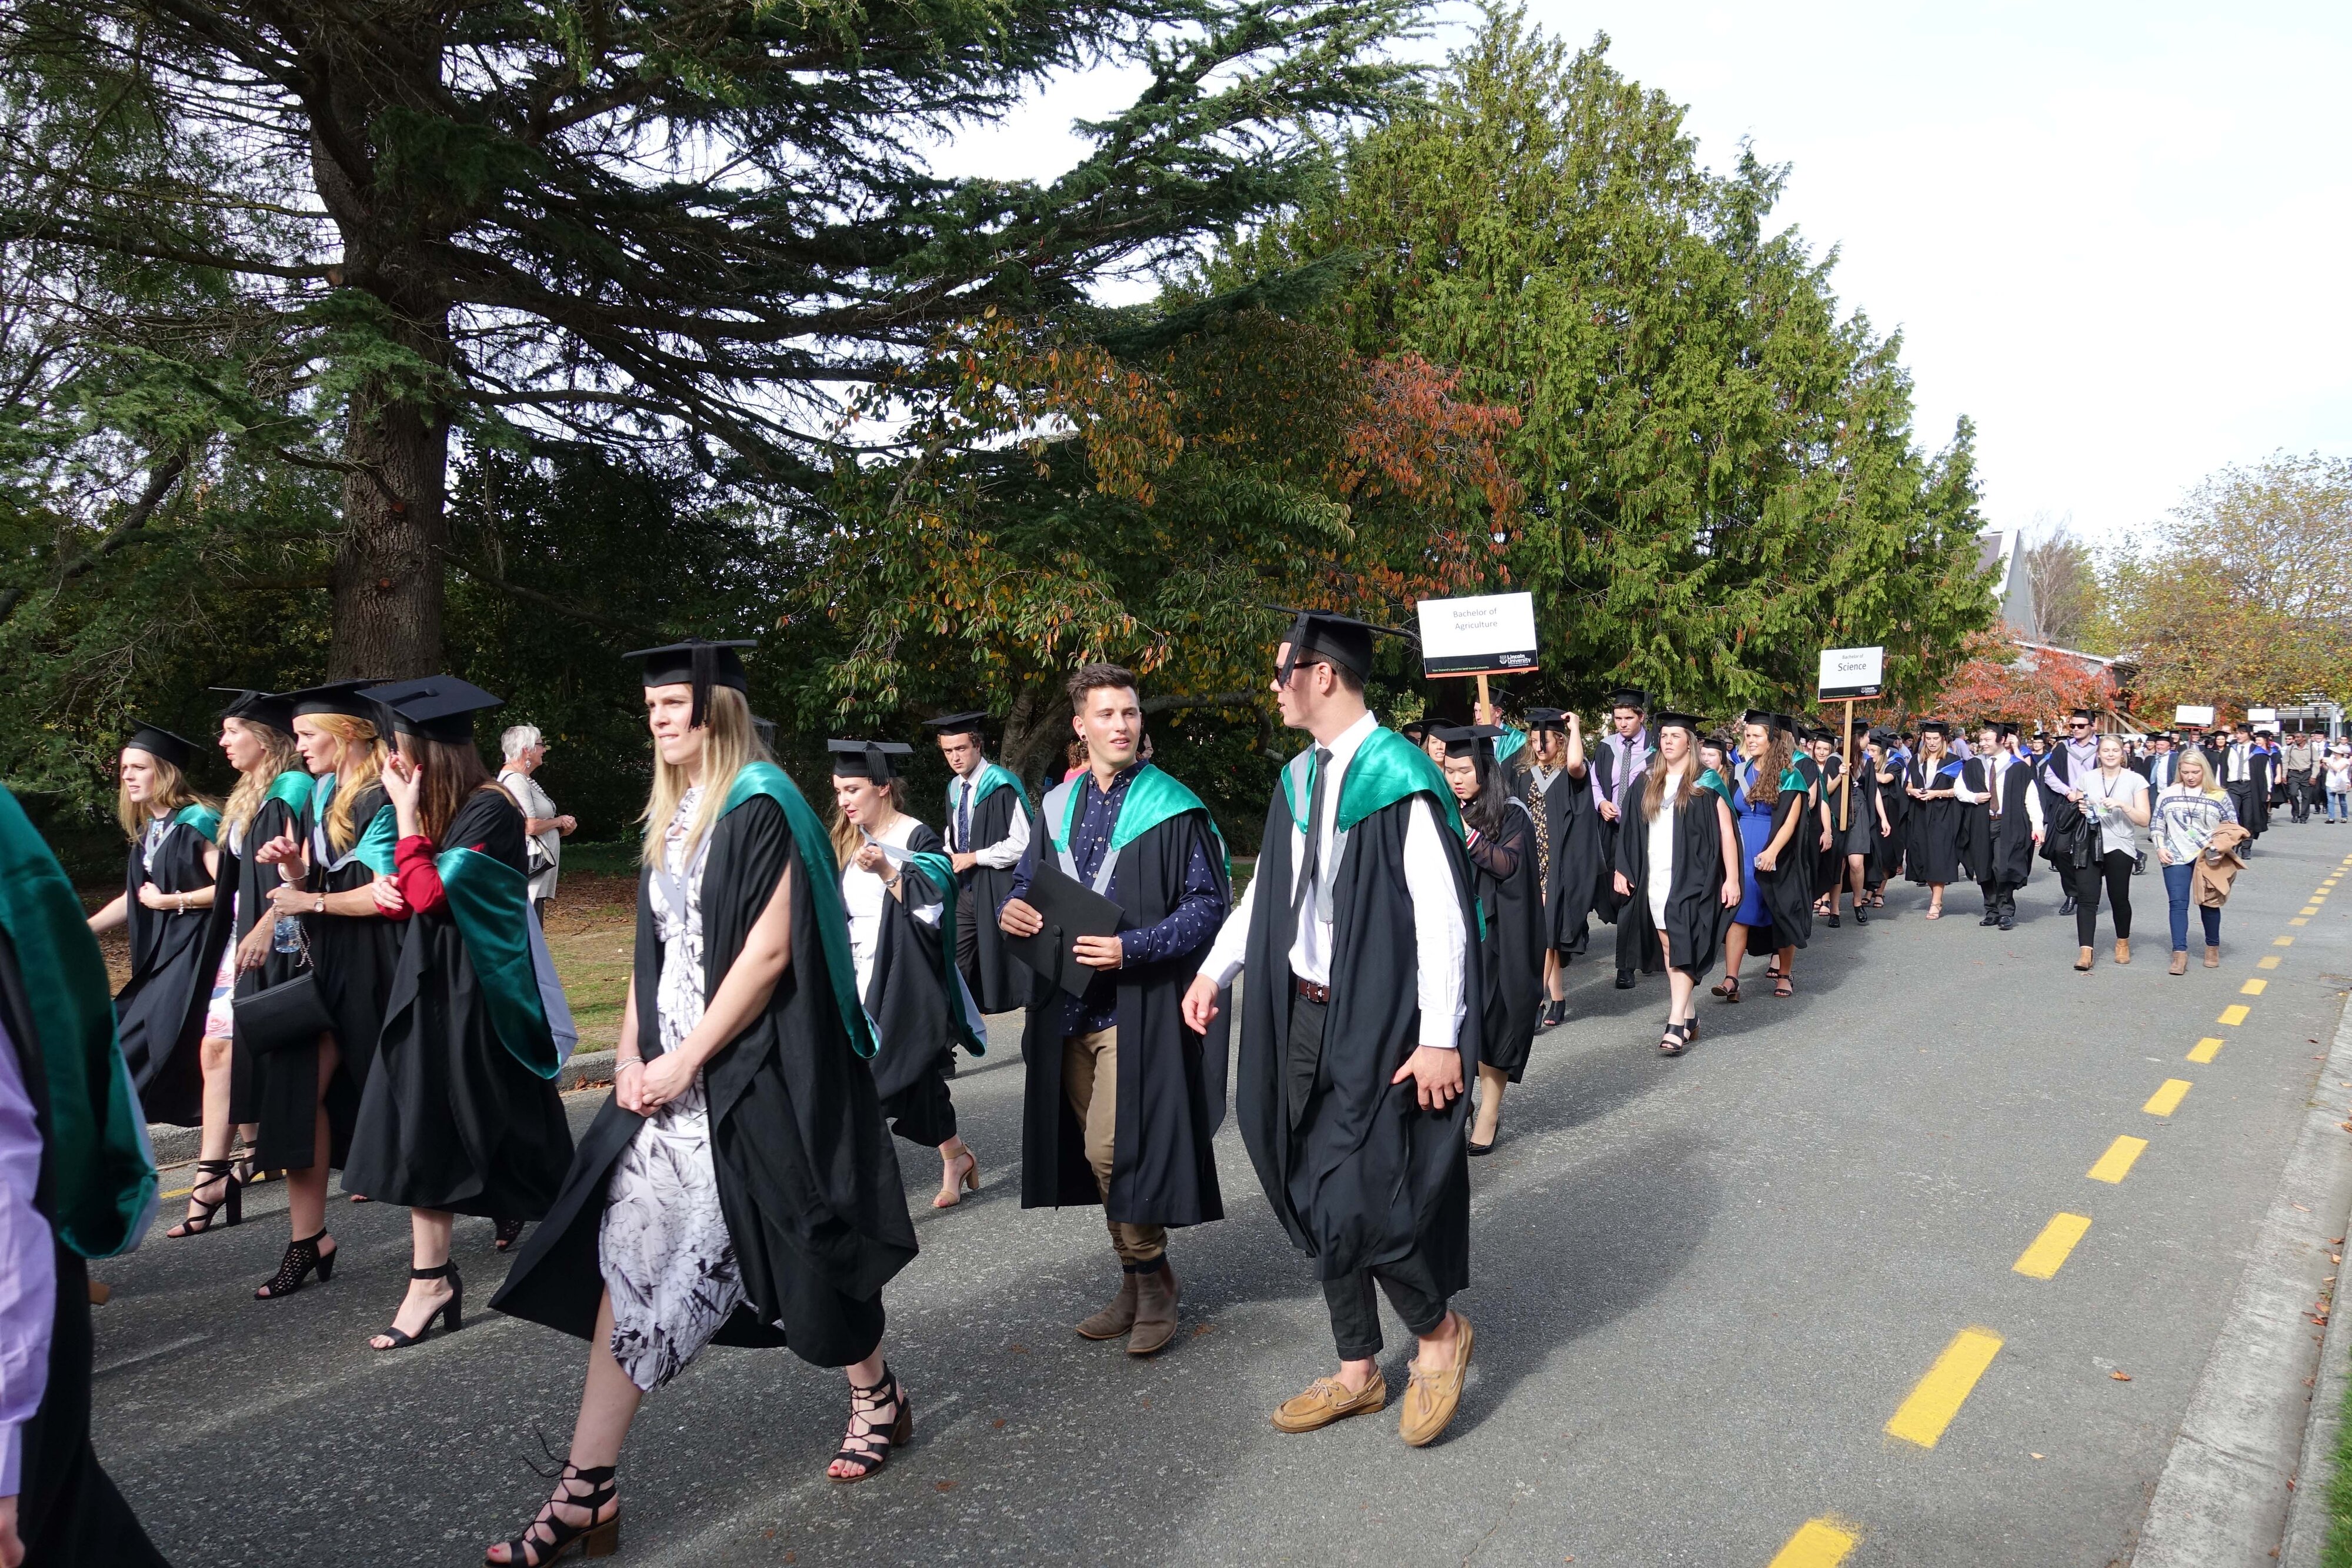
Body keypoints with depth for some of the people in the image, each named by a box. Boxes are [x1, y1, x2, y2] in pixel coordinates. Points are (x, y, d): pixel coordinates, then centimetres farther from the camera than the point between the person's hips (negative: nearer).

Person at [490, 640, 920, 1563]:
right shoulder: (670, 820, 11)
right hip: (670, 1070, 7)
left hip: (753, 1072, -7)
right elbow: (652, 950, 14)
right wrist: (632, 1052, 1)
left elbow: (770, 950, -19)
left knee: (801, 1244, 7)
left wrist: (686, 1060, -17)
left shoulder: (761, 809, -13)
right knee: (632, 1258, 2)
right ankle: (586, 1492, 7)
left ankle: (877, 1396, 33)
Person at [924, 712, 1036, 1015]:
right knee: (958, 966, 7)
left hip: (997, 888, -7)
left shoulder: (1001, 786, -14)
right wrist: (949, 857, 5)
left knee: (1001, 964, -3)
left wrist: (974, 857, -14)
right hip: (964, 888, 7)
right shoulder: (954, 789, 11)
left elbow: (1022, 844, -18)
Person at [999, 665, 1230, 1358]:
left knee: (1112, 1149, -9)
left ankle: (1152, 1281, 13)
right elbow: (1027, 879, 18)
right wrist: (1013, 907, -5)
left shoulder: (1172, 808, -7)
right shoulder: (1058, 806, 9)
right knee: (1099, 1150, 12)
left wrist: (1132, 948, -21)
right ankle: (1137, 1282, 27)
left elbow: (1208, 903, -10)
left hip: (1137, 1007, -6)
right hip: (1069, 1006, 6)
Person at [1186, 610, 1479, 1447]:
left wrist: (1441, 1038, -19)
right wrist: (1215, 969, 10)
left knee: (1356, 1209, -7)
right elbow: (1268, 887, 18)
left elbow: (1442, 915, -17)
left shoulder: (1399, 778, -16)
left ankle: (1439, 1332, 22)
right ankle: (1356, 1371, 29)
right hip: (1303, 1017, 8)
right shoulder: (1298, 779, 8)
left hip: (1378, 1028, -8)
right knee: (1317, 1201, 13)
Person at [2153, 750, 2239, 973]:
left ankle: (2213, 948, 26)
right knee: (2178, 904, -6)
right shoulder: (2168, 794, 7)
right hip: (2176, 858, 1)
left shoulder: (2219, 796, 3)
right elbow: (2156, 825, 12)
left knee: (2208, 902, 8)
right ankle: (2180, 954, -9)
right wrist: (2160, 848, -1)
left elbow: (2233, 827, 7)